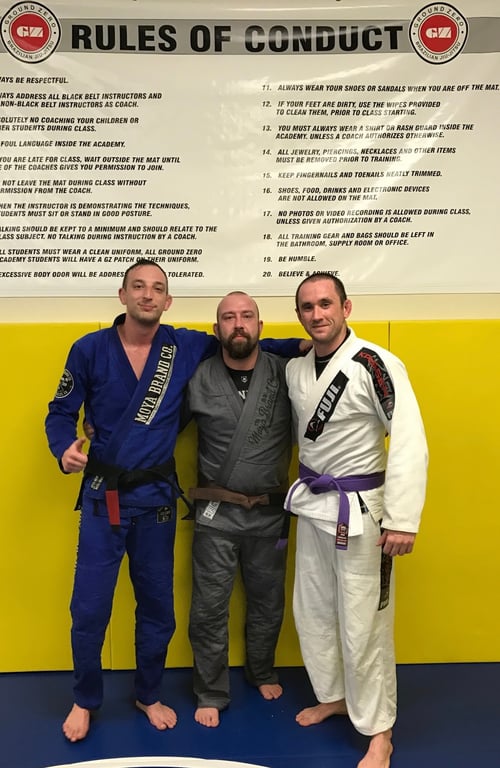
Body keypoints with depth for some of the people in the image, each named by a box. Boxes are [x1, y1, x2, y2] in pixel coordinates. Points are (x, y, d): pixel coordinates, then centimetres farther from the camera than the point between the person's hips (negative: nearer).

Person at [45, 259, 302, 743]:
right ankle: (85, 700, 31)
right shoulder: (90, 350, -7)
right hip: (103, 494, -1)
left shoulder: (188, 348, -5)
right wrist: (64, 449, -20)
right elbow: (61, 412, 1)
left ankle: (148, 695, 38)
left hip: (157, 495, 2)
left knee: (157, 605, 14)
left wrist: (305, 344, -4)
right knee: (89, 607, 5)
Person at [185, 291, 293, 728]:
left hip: (270, 513, 1)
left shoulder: (285, 374, -7)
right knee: (209, 608, 7)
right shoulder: (199, 379, -7)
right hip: (217, 513, -1)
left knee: (268, 603, 19)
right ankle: (212, 694, 29)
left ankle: (262, 673, 45)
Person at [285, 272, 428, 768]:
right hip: (311, 504, 7)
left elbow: (410, 443, -20)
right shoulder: (294, 369, 2)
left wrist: (402, 521, -22)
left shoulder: (376, 365, -18)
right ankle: (333, 695, 42)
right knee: (313, 611, 19)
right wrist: (303, 487, 9)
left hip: (359, 508, -7)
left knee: (363, 624, 3)